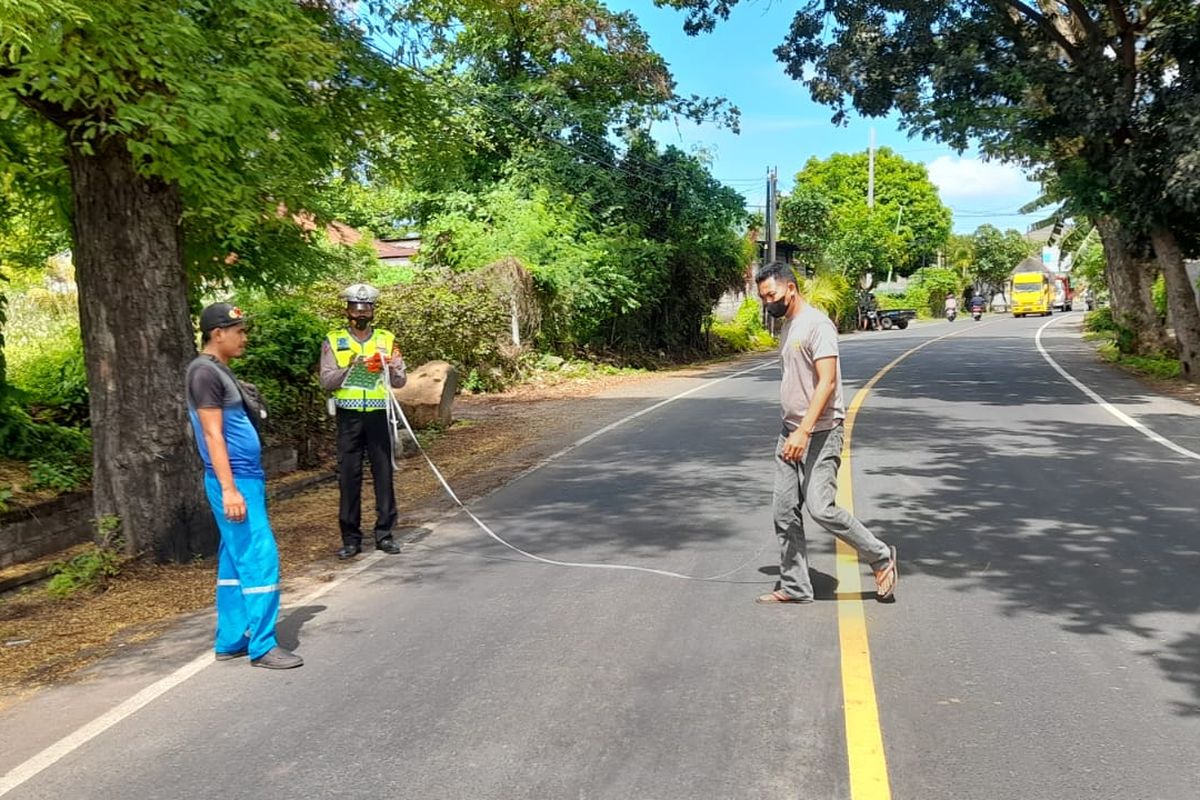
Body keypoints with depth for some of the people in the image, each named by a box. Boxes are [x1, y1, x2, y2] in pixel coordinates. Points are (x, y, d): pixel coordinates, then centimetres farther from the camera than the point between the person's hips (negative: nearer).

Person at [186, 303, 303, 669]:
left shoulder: (220, 370, 16)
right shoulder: (204, 371, -13)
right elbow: (213, 434, -19)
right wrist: (229, 488, -23)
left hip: (246, 477, 10)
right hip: (234, 481, -10)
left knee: (235, 562, 13)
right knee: (260, 559, -8)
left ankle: (231, 641, 20)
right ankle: (262, 646, -2)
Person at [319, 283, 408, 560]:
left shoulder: (386, 339, 9)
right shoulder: (333, 341, 5)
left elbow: (400, 382, 7)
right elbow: (326, 381, -3)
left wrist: (393, 367, -14)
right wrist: (351, 366, -17)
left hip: (379, 415, 1)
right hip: (349, 416, -1)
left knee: (384, 473, 3)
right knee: (349, 476, 2)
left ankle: (384, 533, 12)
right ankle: (351, 538, 10)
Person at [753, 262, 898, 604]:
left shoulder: (816, 324, -15)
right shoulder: (789, 326, 15)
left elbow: (827, 383, -23)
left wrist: (804, 431, -30)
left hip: (820, 433, -9)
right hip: (791, 433, 9)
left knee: (821, 509, -13)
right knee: (785, 512, 7)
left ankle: (881, 558, 9)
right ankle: (794, 587, 16)